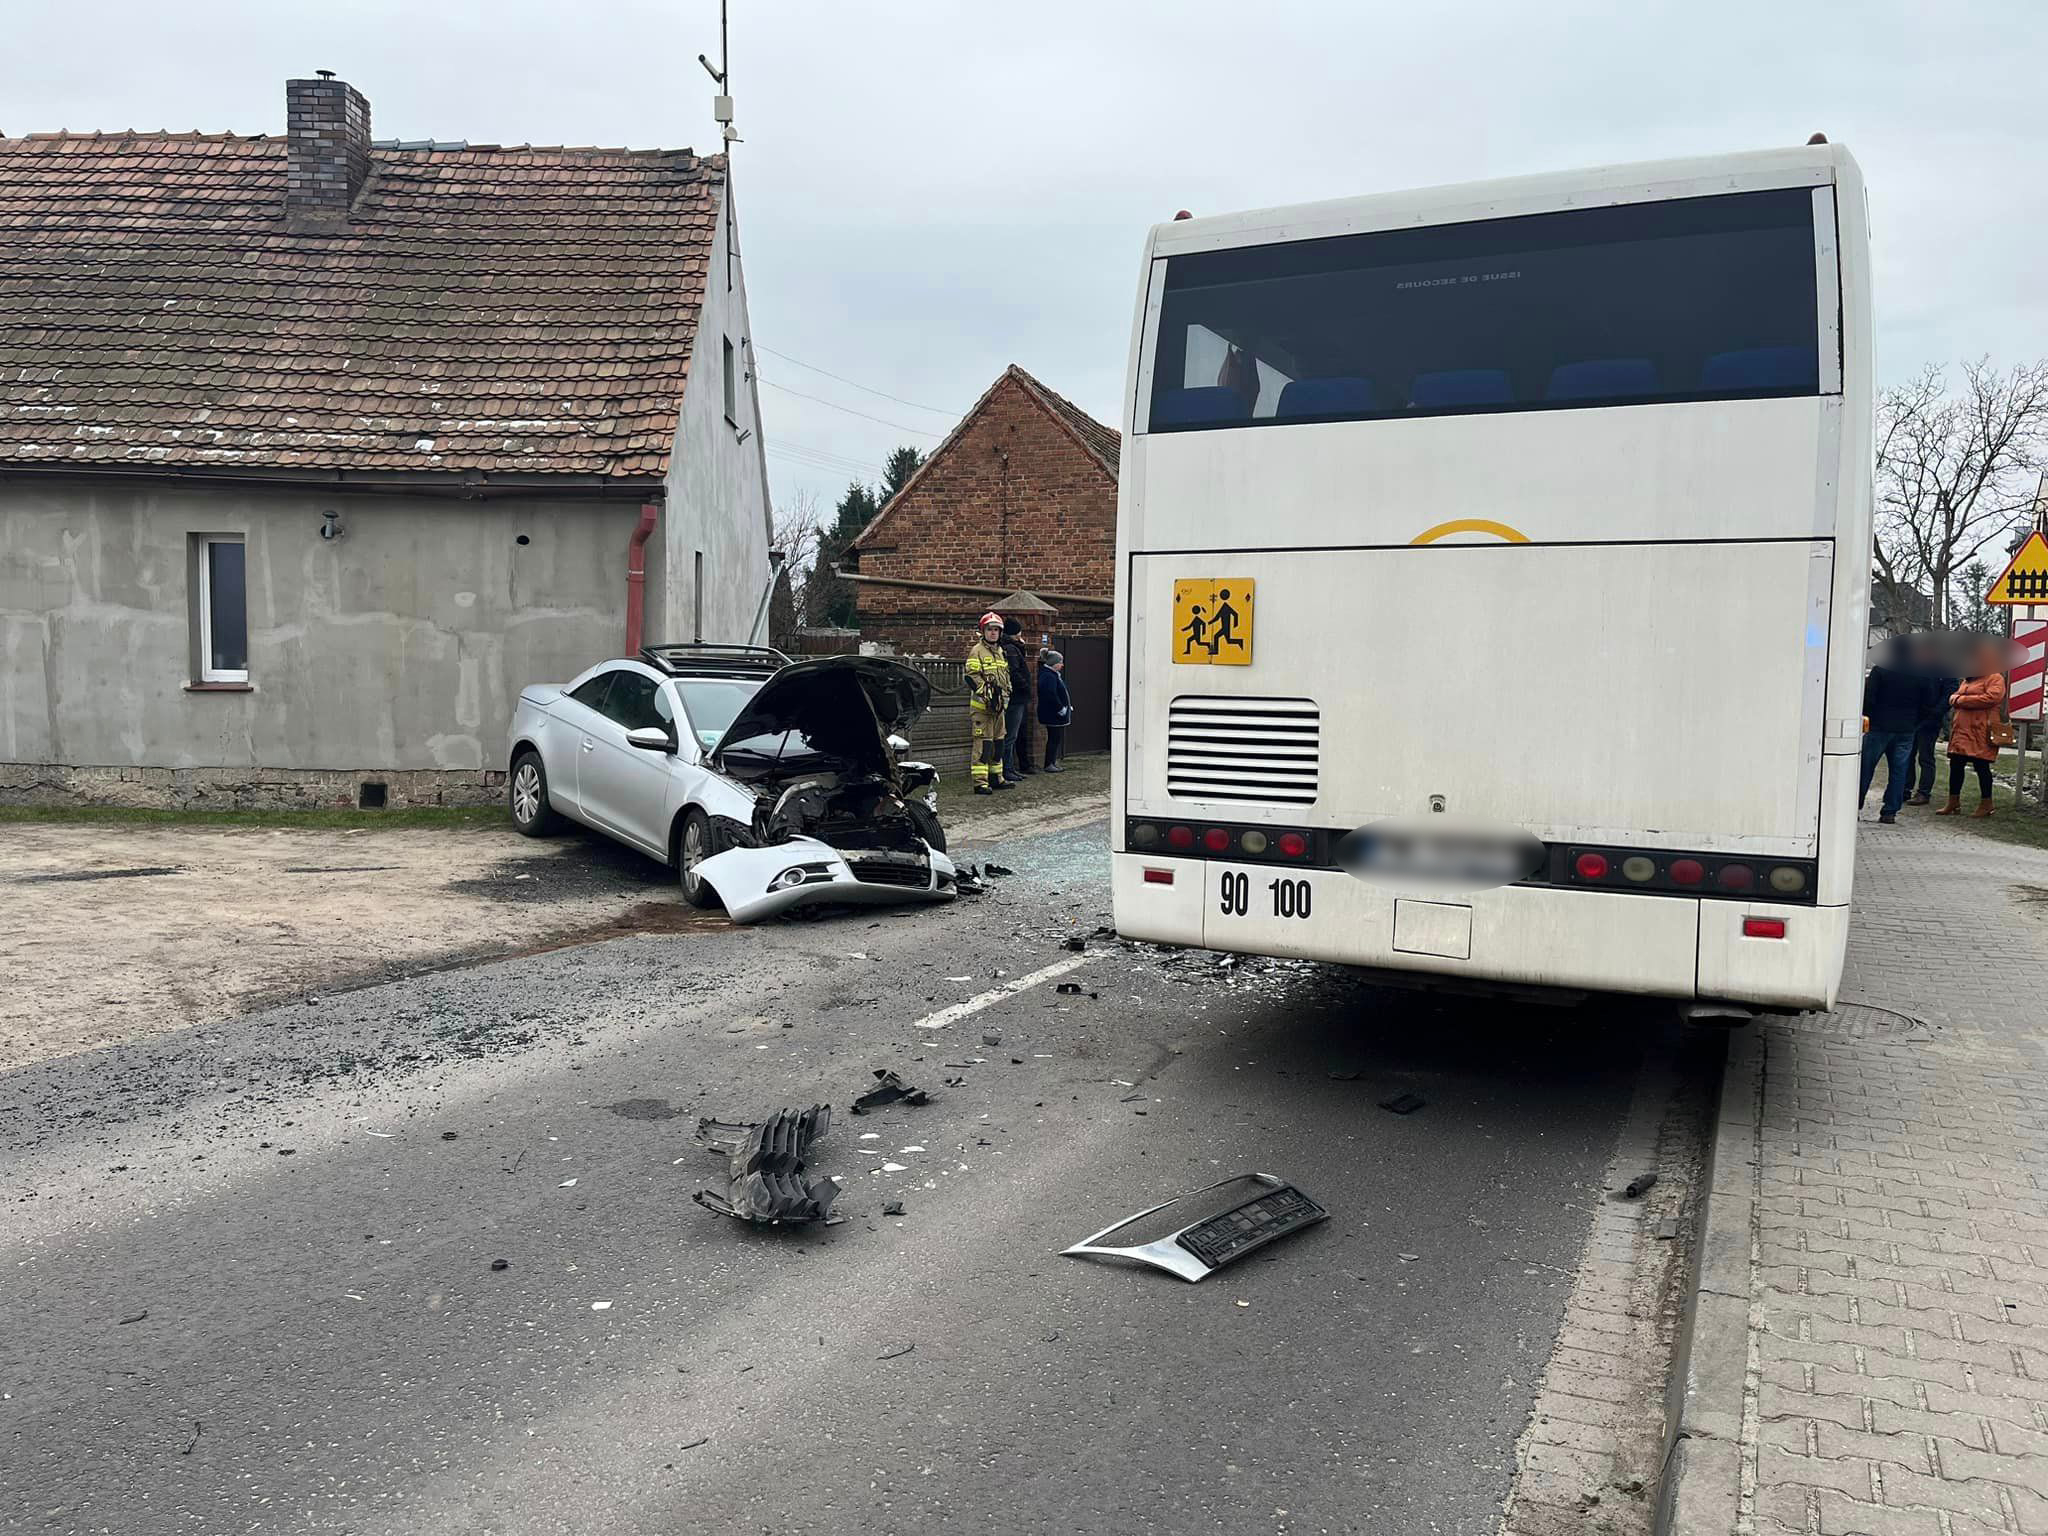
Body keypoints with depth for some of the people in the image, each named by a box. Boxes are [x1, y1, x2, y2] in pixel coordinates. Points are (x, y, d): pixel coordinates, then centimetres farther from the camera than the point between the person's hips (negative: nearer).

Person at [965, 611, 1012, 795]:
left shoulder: (1001, 652, 18)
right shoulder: (977, 651, -8)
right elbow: (972, 677, -16)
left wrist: (1005, 699, 20)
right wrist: (987, 695, -20)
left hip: (999, 704, 9)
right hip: (981, 705, -8)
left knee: (998, 742, 15)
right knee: (982, 743, -10)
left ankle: (996, 777, 25)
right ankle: (980, 782, -11)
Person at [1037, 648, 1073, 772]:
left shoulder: (1053, 675, 15)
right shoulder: (1048, 676, -20)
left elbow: (1060, 693, 23)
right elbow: (1051, 696, -28)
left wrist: (1067, 707, 15)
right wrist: (1061, 709, -21)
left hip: (1055, 714, 11)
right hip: (1052, 714, -11)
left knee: (1057, 738, 14)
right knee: (1054, 738, -5)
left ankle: (1053, 762, 21)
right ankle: (1049, 765, 0)